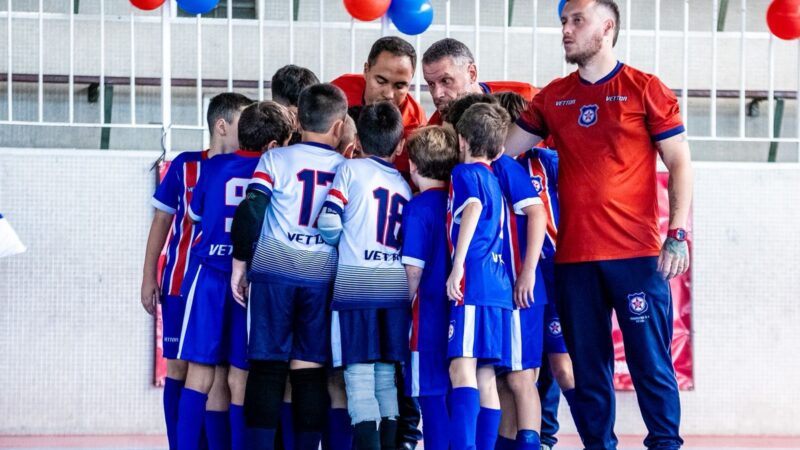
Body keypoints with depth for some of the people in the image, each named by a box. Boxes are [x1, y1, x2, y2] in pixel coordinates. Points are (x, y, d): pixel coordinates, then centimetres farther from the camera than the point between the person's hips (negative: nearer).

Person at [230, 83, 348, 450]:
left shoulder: (276, 159, 0)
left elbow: (250, 211, -7)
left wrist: (240, 261, 1)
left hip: (274, 272, -1)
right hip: (322, 276, 1)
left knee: (267, 366, 1)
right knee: (311, 370, 5)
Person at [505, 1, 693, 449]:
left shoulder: (645, 89, 1)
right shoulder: (552, 98, 12)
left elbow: (680, 163, 0)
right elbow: (502, 149, 17)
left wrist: (677, 234, -9)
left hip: (635, 253, -4)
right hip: (573, 257, 4)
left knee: (650, 360, -4)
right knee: (587, 366, 7)